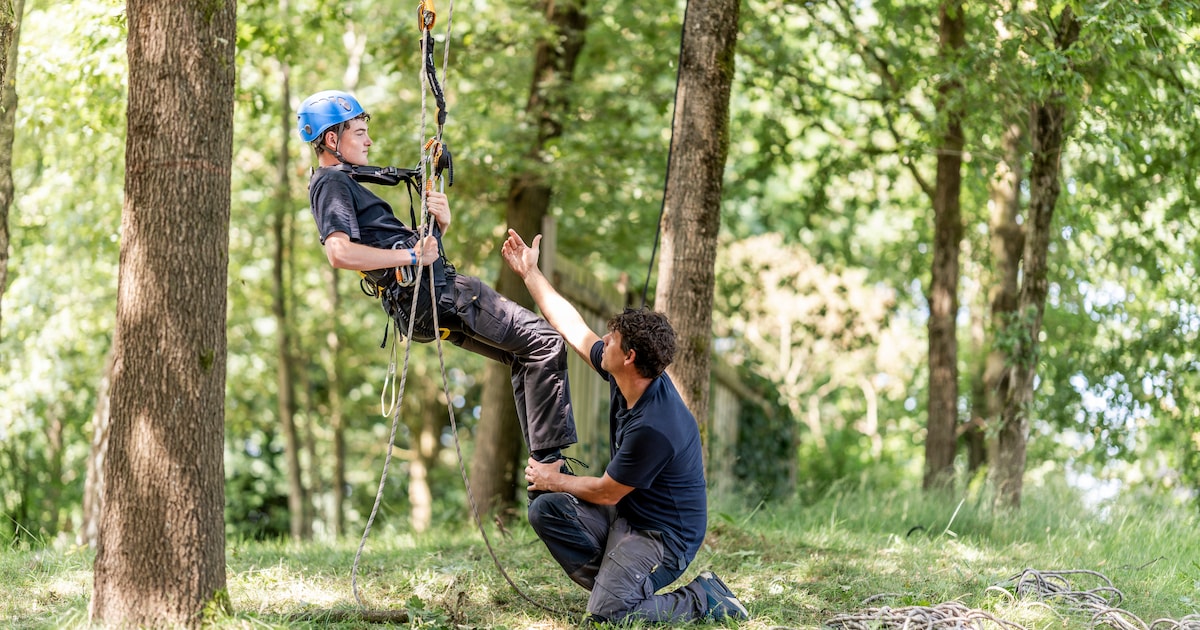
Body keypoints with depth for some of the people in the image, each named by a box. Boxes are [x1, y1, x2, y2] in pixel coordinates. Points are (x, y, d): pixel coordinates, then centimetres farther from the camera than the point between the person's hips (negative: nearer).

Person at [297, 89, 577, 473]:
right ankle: (550, 461, -16)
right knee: (545, 343, -11)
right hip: (435, 293, -10)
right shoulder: (331, 183, -6)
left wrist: (438, 225, 5)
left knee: (523, 356, 17)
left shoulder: (343, 184, 26)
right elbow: (339, 253, -26)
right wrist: (413, 256, -21)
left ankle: (541, 465, 12)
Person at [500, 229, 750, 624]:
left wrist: (554, 481, -1)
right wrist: (530, 273, 12)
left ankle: (702, 601, -5)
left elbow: (606, 492, -18)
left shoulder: (654, 428, -31)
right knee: (545, 510, -2)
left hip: (663, 535, -9)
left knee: (608, 613, -27)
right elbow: (573, 328, 8)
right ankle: (614, 584, 2)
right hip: (625, 515, 9)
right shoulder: (628, 380, -5)